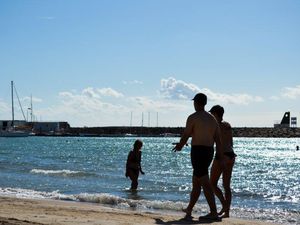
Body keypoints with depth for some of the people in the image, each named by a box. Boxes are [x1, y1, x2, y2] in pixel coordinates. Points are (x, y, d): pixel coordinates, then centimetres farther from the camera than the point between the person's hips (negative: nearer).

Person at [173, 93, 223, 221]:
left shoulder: (193, 117, -8)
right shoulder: (212, 118, 13)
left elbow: (185, 136, -7)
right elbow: (218, 140, 9)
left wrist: (179, 146, 13)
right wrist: (220, 158, 10)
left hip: (198, 151, -8)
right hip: (209, 152, 8)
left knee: (205, 184, -9)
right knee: (196, 182, 18)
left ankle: (214, 213, -14)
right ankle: (189, 209, 29)